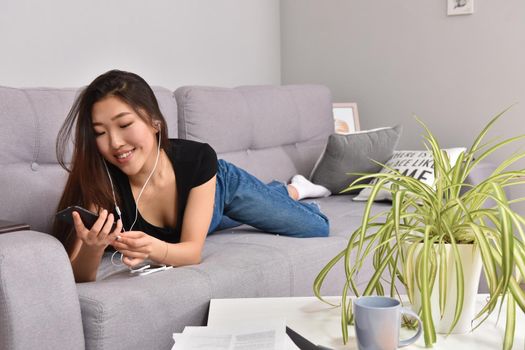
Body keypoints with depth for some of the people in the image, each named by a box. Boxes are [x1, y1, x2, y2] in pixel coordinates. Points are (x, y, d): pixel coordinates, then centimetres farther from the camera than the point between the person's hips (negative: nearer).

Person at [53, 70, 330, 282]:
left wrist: (153, 248, -63)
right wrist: (92, 250, -67)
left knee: (317, 230, 16)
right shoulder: (101, 182, -42)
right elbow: (78, 277, -44)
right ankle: (287, 191, 58)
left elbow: (193, 250, -40)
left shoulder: (199, 159, -43)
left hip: (222, 186, -1)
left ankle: (294, 190, 47)